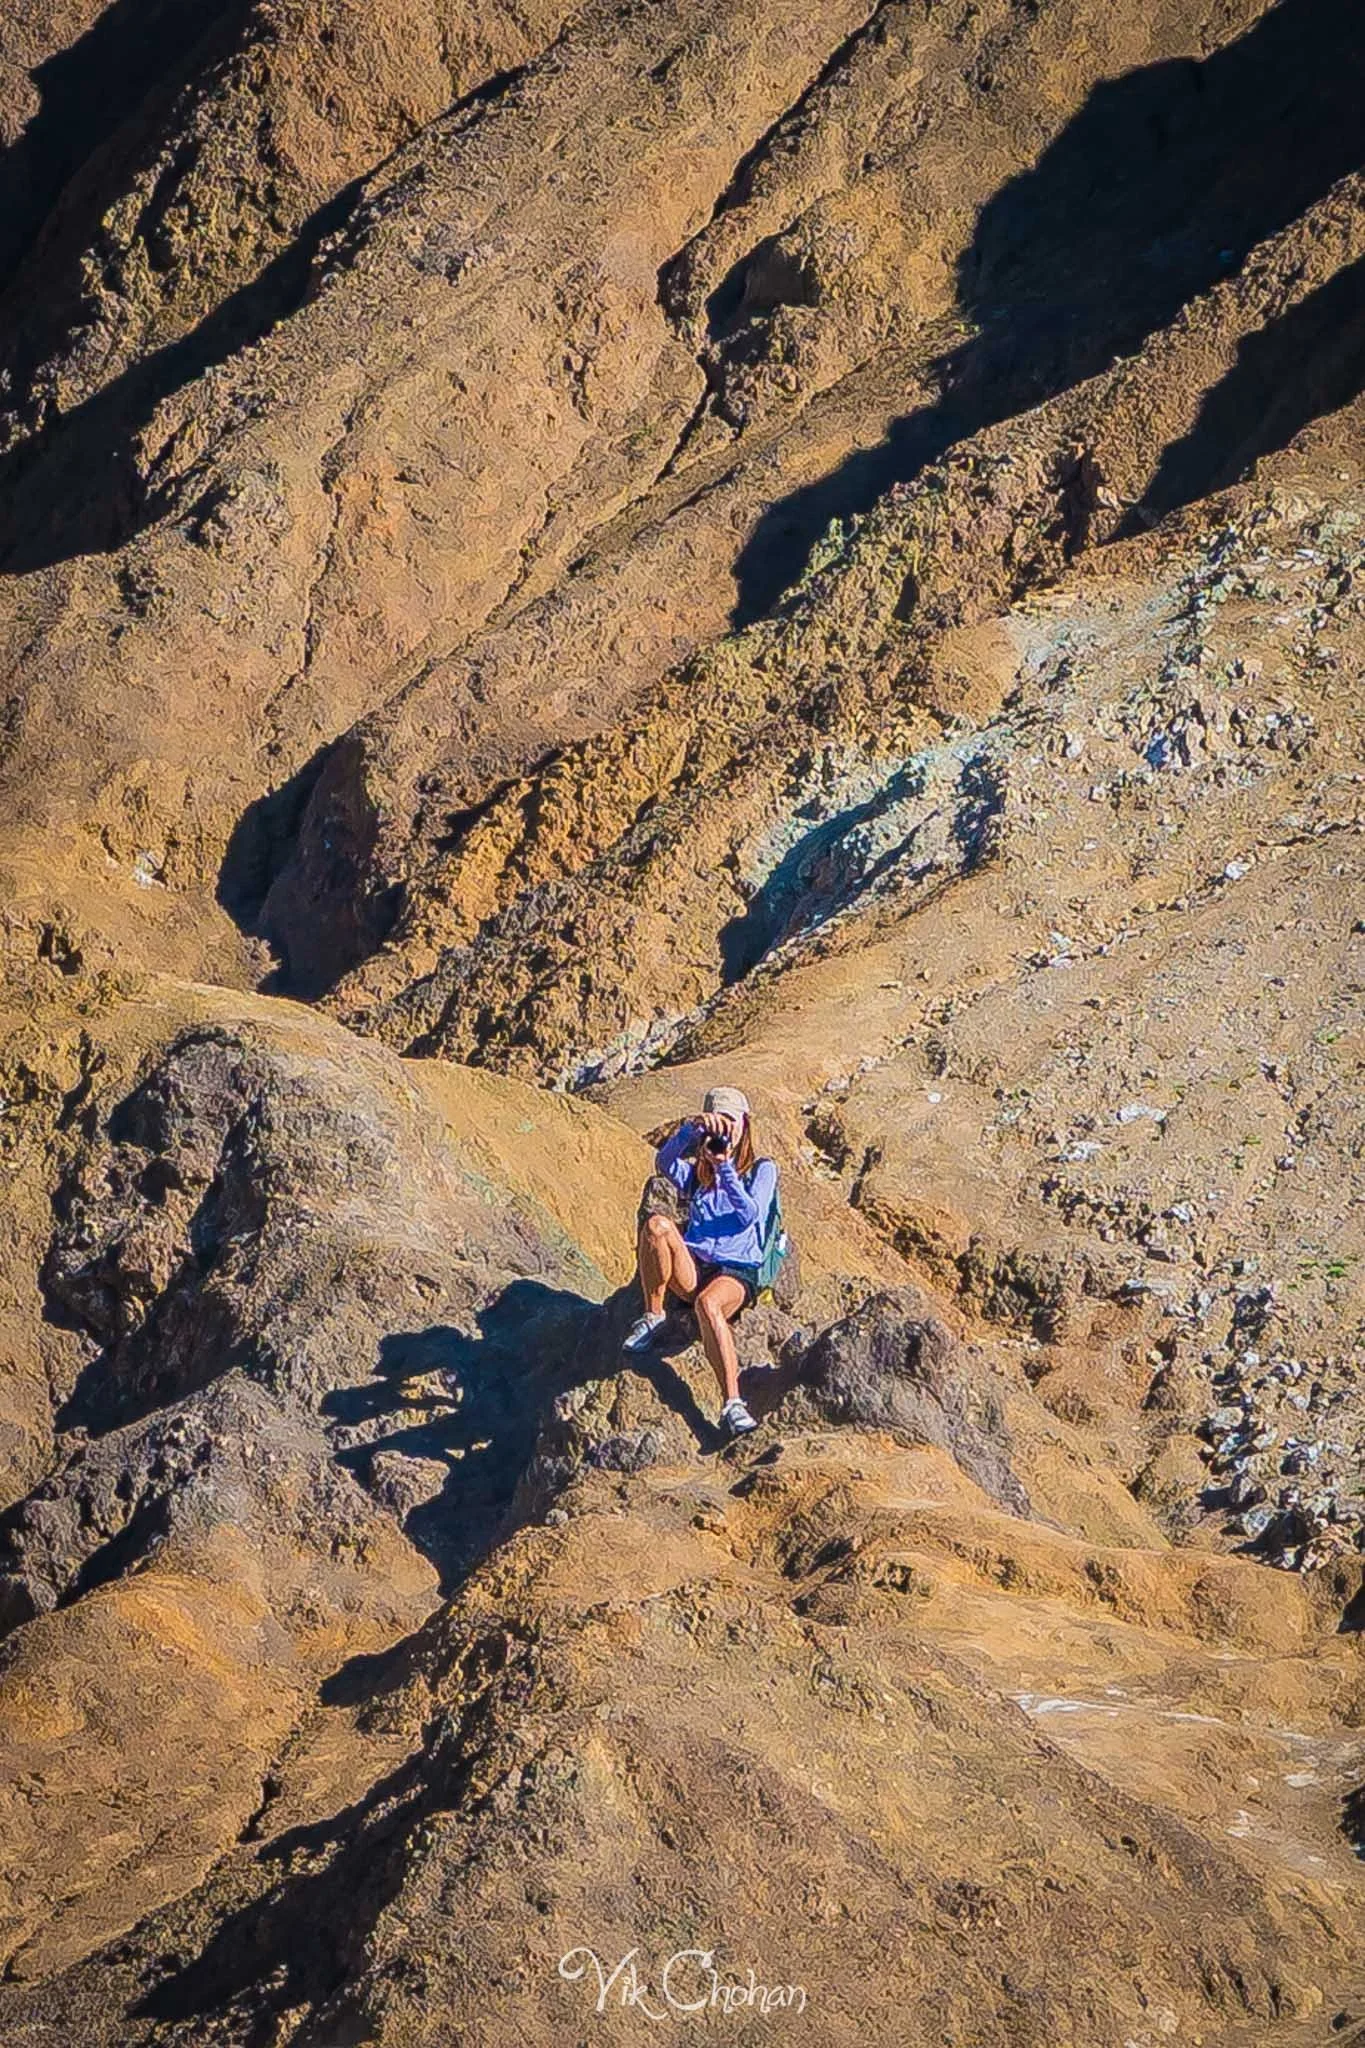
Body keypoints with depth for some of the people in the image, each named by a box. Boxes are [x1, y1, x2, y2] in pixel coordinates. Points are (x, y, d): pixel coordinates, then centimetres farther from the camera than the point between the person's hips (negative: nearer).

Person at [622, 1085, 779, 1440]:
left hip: (737, 1271, -3)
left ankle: (732, 1404, -49)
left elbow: (750, 1215, -5)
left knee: (708, 1303, -40)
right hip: (692, 1270, 3)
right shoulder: (696, 1171, 22)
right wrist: (691, 1129, -19)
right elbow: (664, 1164, -4)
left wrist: (725, 1168, -11)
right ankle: (653, 1316, -14)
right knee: (657, 1224, -29)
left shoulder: (761, 1170, 14)